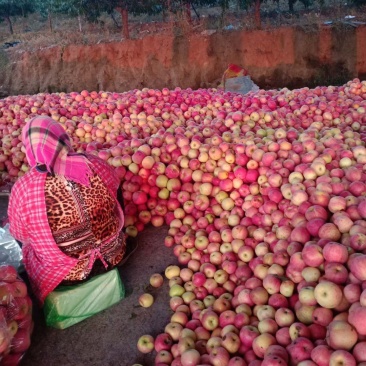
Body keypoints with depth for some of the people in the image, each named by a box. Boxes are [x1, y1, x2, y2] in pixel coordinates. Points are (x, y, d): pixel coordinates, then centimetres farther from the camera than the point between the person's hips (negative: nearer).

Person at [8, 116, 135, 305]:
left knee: (27, 247, 26)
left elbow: (20, 236, -5)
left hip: (65, 275, -1)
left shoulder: (23, 188, -23)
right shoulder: (95, 165, -18)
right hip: (114, 255, 2)